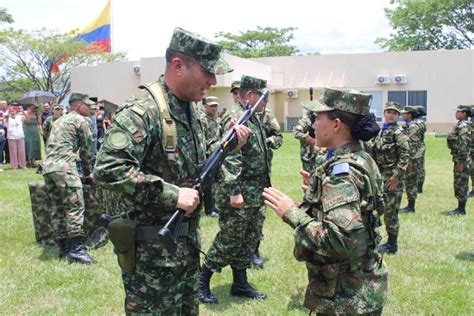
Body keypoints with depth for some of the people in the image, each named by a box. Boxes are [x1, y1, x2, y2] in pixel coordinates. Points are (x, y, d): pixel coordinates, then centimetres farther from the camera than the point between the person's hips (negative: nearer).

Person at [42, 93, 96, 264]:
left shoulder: (59, 121, 28)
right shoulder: (81, 120, 4)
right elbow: (86, 149, 5)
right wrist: (88, 173, 17)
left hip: (47, 167, 8)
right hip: (64, 167, -8)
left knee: (57, 209, 10)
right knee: (75, 207, -8)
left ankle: (63, 247, 13)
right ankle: (76, 249, -12)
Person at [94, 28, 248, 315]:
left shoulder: (191, 110, 8)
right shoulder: (142, 112, -21)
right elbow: (108, 169, -32)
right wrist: (172, 194, -28)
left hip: (188, 244, 8)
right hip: (153, 252, -8)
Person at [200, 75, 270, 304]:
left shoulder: (254, 118, 15)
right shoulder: (235, 118, -16)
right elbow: (230, 159, -23)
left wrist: (264, 187, 21)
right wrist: (234, 191, -26)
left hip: (257, 193, 10)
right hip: (240, 193, -9)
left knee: (250, 240, 15)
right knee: (229, 241, -1)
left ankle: (240, 284, 26)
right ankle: (202, 282, 14)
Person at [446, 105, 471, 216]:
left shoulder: (463, 126, -16)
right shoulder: (459, 125, 15)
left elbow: (463, 145, -21)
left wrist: (460, 163, -22)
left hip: (462, 160, -10)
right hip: (458, 159, 10)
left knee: (461, 185, -3)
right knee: (458, 185, 14)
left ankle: (461, 210, 4)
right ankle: (460, 208, 22)